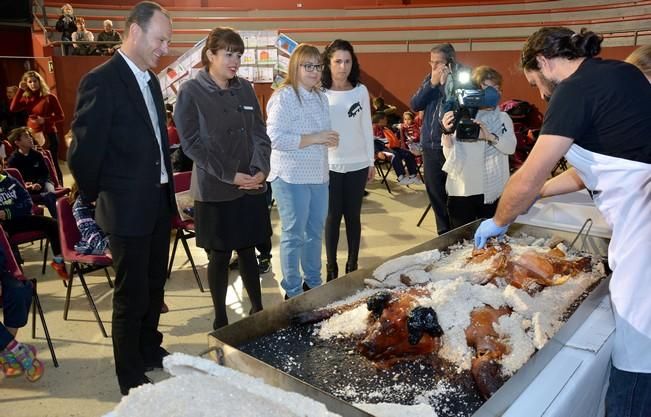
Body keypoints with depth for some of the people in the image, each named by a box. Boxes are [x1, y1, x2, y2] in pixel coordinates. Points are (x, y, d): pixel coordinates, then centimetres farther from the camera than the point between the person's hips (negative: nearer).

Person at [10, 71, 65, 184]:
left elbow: (60, 116, -5)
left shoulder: (49, 97, -5)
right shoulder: (26, 98, 6)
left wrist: (45, 120, -19)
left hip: (49, 135, -4)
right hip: (32, 136, 4)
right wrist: (20, 90, -8)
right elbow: (13, 108, -10)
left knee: (53, 164, 0)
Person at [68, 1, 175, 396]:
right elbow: (83, 153, -15)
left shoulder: (151, 80, 10)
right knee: (132, 295, 6)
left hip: (159, 202, 8)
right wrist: (100, 197, -3)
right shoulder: (101, 81, -16)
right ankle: (132, 378, 25)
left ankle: (151, 351, 41)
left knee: (154, 287, 20)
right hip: (128, 209, -7)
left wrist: (166, 185, 11)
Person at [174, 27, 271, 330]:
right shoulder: (191, 92, -5)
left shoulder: (245, 89, 9)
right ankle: (220, 320, 23)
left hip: (251, 187, 4)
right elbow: (192, 144, -10)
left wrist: (261, 170, -8)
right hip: (214, 190, -4)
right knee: (220, 255, 7)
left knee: (247, 250, 14)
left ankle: (258, 309, 29)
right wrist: (231, 175, -16)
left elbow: (260, 134, 9)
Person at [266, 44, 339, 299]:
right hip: (292, 178, -8)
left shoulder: (321, 97, 12)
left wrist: (329, 139, -1)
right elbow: (274, 138, -22)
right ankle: (293, 291, 17)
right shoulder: (284, 97, -13)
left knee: (315, 232, 16)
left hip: (318, 175, 8)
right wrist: (313, 138, -21)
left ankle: (313, 283, 33)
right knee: (294, 235, 3)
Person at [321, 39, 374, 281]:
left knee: (353, 216, 8)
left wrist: (371, 161, 7)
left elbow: (367, 128, 7)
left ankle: (352, 265, 20)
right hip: (330, 165, -1)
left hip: (357, 164, 2)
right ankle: (331, 267, 17)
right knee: (333, 216, 5)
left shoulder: (361, 90, 3)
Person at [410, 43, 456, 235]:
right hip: (429, 145, 6)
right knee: (435, 192, 12)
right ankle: (444, 232, 26)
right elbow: (415, 105, 0)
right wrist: (432, 83, -9)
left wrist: (445, 83, -19)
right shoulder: (429, 78, 10)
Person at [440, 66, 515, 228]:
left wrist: (490, 136, -29)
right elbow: (449, 156, -4)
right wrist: (447, 132, -21)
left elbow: (511, 147, -11)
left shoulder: (502, 118, 6)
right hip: (461, 191, -1)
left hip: (492, 192, 1)